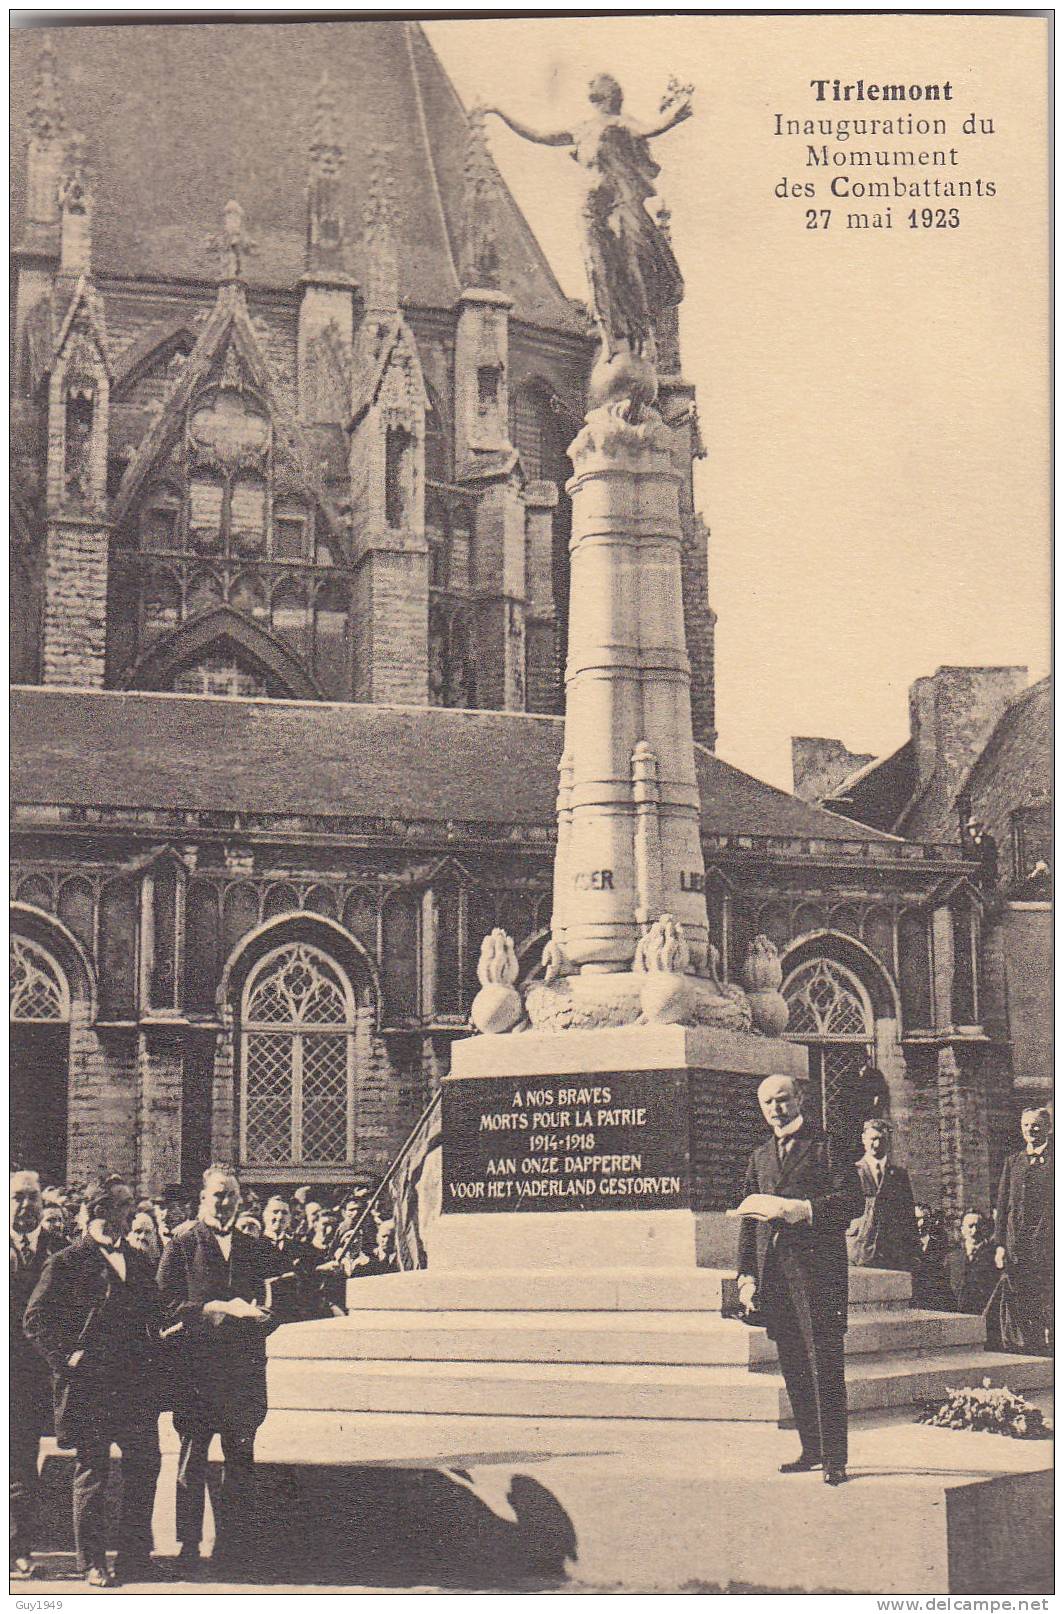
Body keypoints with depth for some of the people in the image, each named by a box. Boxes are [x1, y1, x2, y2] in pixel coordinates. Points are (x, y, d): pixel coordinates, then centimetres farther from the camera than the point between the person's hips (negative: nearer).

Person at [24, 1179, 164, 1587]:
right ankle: (92, 1562, 11)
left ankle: (135, 1557, 15)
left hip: (136, 1384, 5)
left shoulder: (140, 1262, 14)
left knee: (145, 1466, 4)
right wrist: (66, 1359, -13)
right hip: (88, 1385, -5)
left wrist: (151, 1355, 9)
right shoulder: (66, 1263, -4)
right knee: (92, 1473, 1)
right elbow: (35, 1320, -6)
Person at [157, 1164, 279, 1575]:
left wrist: (259, 1315, -6)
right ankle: (188, 1545, 12)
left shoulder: (254, 1246, 14)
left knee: (240, 1458, 4)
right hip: (195, 1366, -3)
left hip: (244, 1368, 3)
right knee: (192, 1457, 3)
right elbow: (169, 1305, -5)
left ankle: (234, 1547, 11)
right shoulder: (181, 1245, 2)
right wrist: (219, 1308, -13)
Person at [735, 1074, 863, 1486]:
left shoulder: (826, 1146, 3)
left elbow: (853, 1200, -6)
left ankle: (834, 1459, -7)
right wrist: (746, 1274, 13)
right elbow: (749, 1219, 22)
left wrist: (800, 1209, -15)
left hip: (816, 1265, -6)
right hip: (773, 1272, 6)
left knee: (824, 1363, -9)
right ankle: (811, 1449, 15)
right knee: (793, 1366, 8)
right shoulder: (760, 1157, 22)